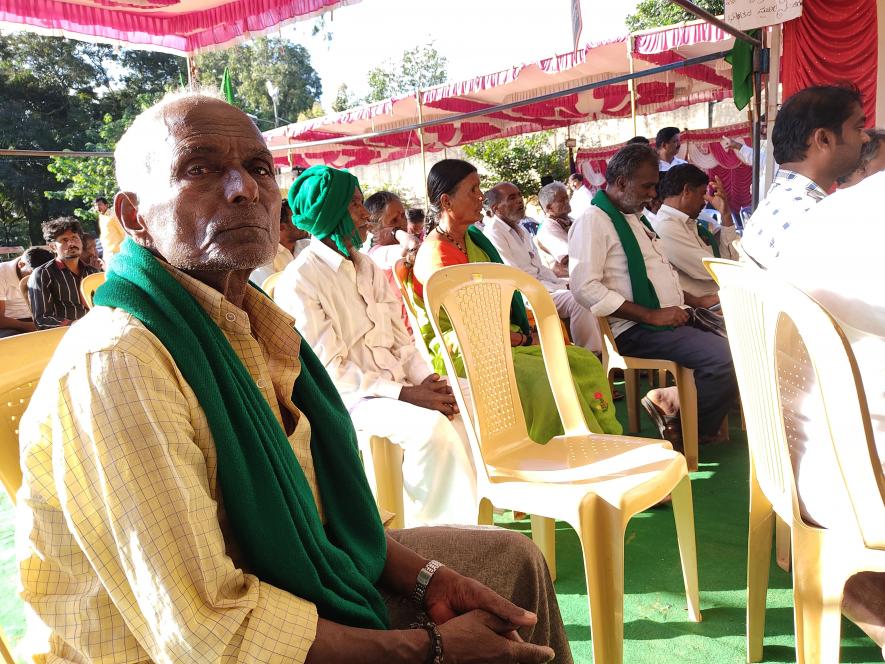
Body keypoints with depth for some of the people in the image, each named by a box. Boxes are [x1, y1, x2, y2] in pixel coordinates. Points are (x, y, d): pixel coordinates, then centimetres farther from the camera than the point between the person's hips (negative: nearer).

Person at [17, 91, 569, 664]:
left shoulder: (261, 327, 0)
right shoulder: (113, 366, -28)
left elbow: (313, 503, 7)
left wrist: (426, 578, -5)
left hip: (303, 578, 8)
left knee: (514, 562, 14)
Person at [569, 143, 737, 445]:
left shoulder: (633, 217, 21)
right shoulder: (593, 221, -10)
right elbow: (585, 287, -22)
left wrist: (696, 301, 14)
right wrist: (652, 315, -20)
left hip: (672, 317, 10)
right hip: (636, 330, -10)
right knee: (726, 356, -22)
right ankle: (691, 436, -1)